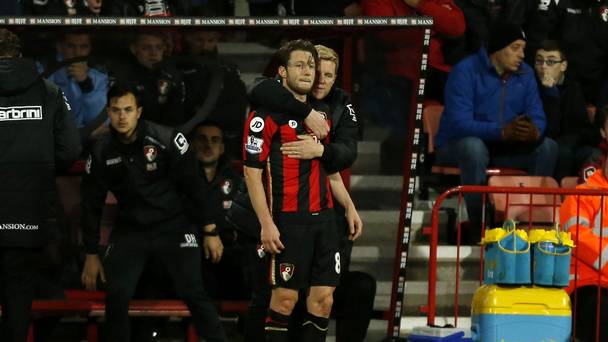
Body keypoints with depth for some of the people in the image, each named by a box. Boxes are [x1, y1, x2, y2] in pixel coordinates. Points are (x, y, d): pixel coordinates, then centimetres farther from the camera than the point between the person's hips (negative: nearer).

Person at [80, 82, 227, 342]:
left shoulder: (166, 139, -13)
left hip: (173, 226, -3)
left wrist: (210, 231, -6)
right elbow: (92, 204, 5)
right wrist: (91, 254, 6)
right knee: (116, 296, -9)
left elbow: (194, 186, -6)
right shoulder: (101, 152, -3)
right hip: (130, 230, 3)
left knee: (193, 293, -10)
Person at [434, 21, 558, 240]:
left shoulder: (525, 74, 1)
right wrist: (503, 131, -41)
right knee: (474, 146, -39)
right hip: (456, 146, -5)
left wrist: (534, 131, -31)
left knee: (547, 147, -16)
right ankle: (478, 228, -32)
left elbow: (538, 118, -3)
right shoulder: (466, 71, -17)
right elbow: (459, 123, -28)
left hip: (502, 148, 5)